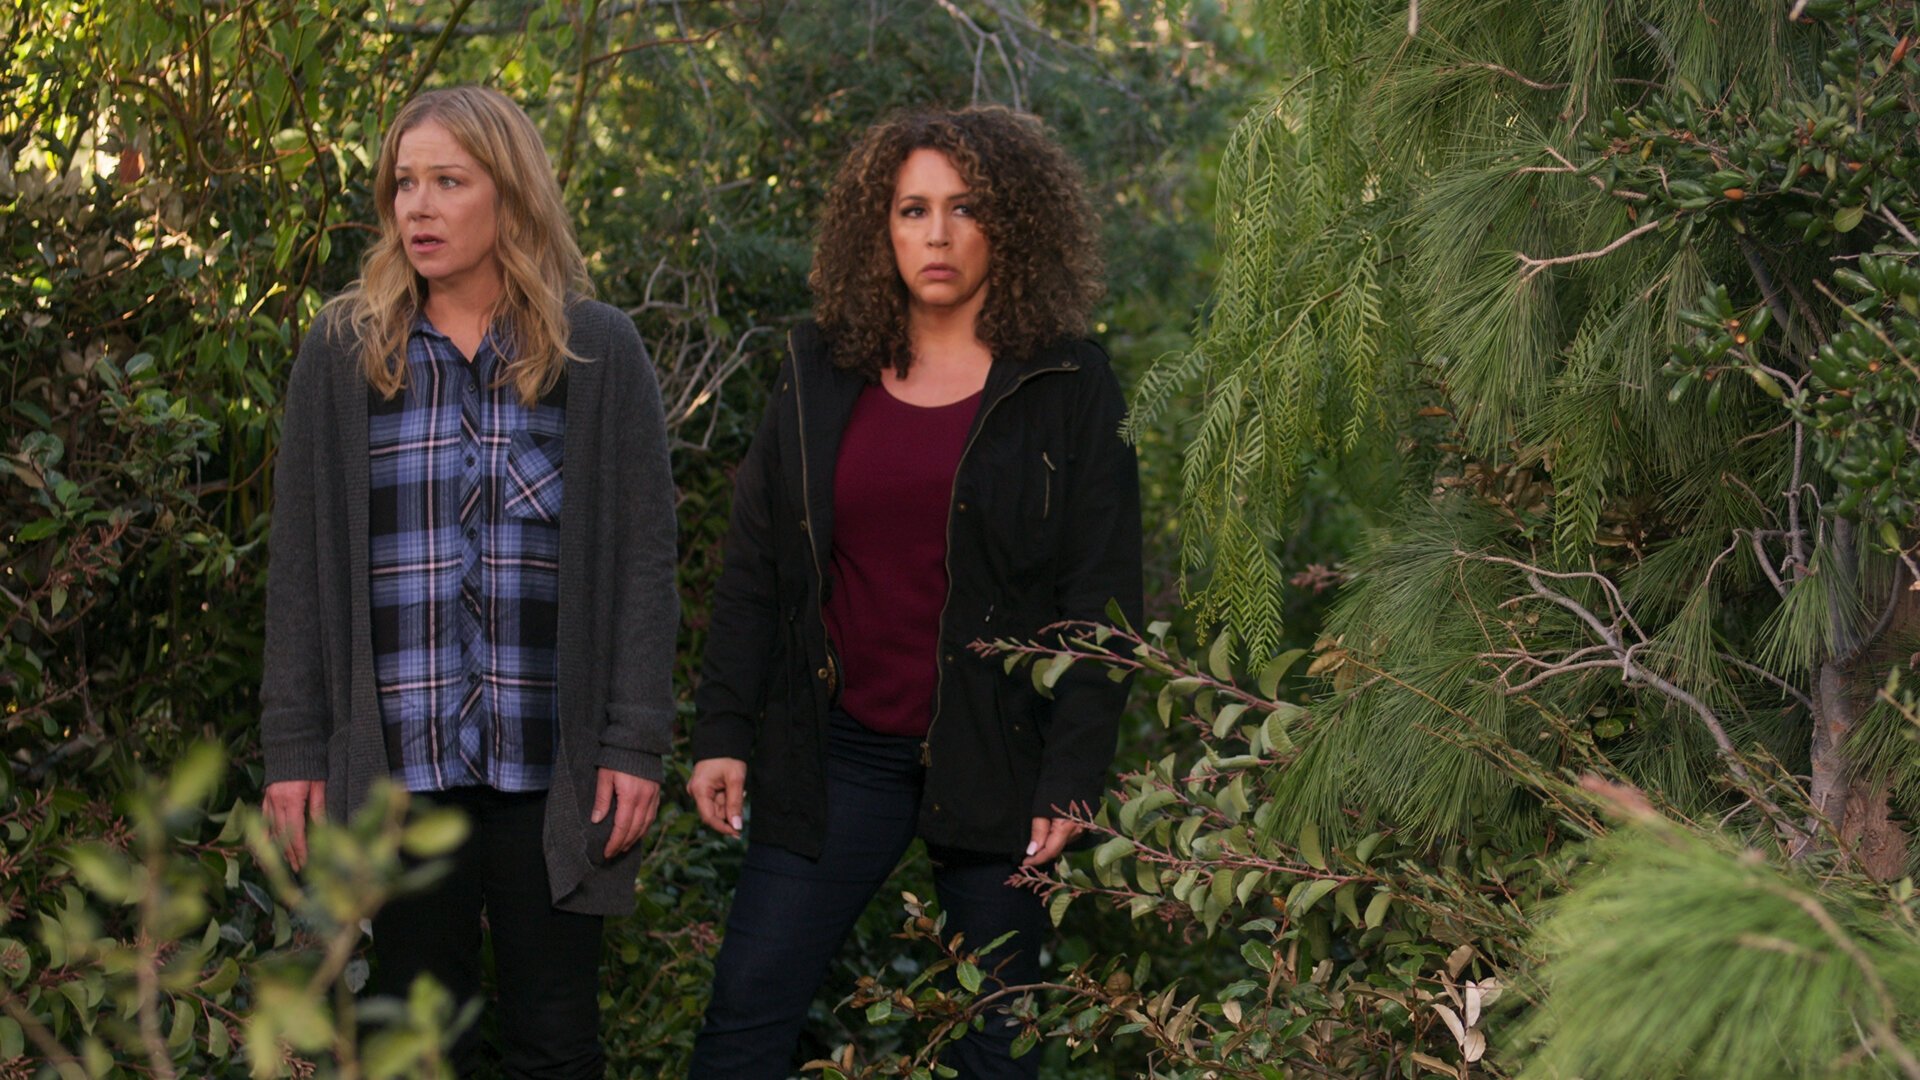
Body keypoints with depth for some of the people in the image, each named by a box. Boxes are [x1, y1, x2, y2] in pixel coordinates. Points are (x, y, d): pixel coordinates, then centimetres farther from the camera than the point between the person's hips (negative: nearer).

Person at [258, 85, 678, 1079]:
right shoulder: (342, 353, 5)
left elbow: (642, 560, 1)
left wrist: (635, 744, -5)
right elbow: (300, 564, 6)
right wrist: (294, 747, 1)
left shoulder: (599, 352, 2)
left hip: (551, 762, -1)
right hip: (398, 755, 1)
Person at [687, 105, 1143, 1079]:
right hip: (838, 749, 3)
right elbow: (751, 567, 10)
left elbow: (1101, 599, -4)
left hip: (995, 757, -2)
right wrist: (723, 732, 2)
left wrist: (1073, 776, -11)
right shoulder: (820, 376, 8)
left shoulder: (1069, 392, -1)